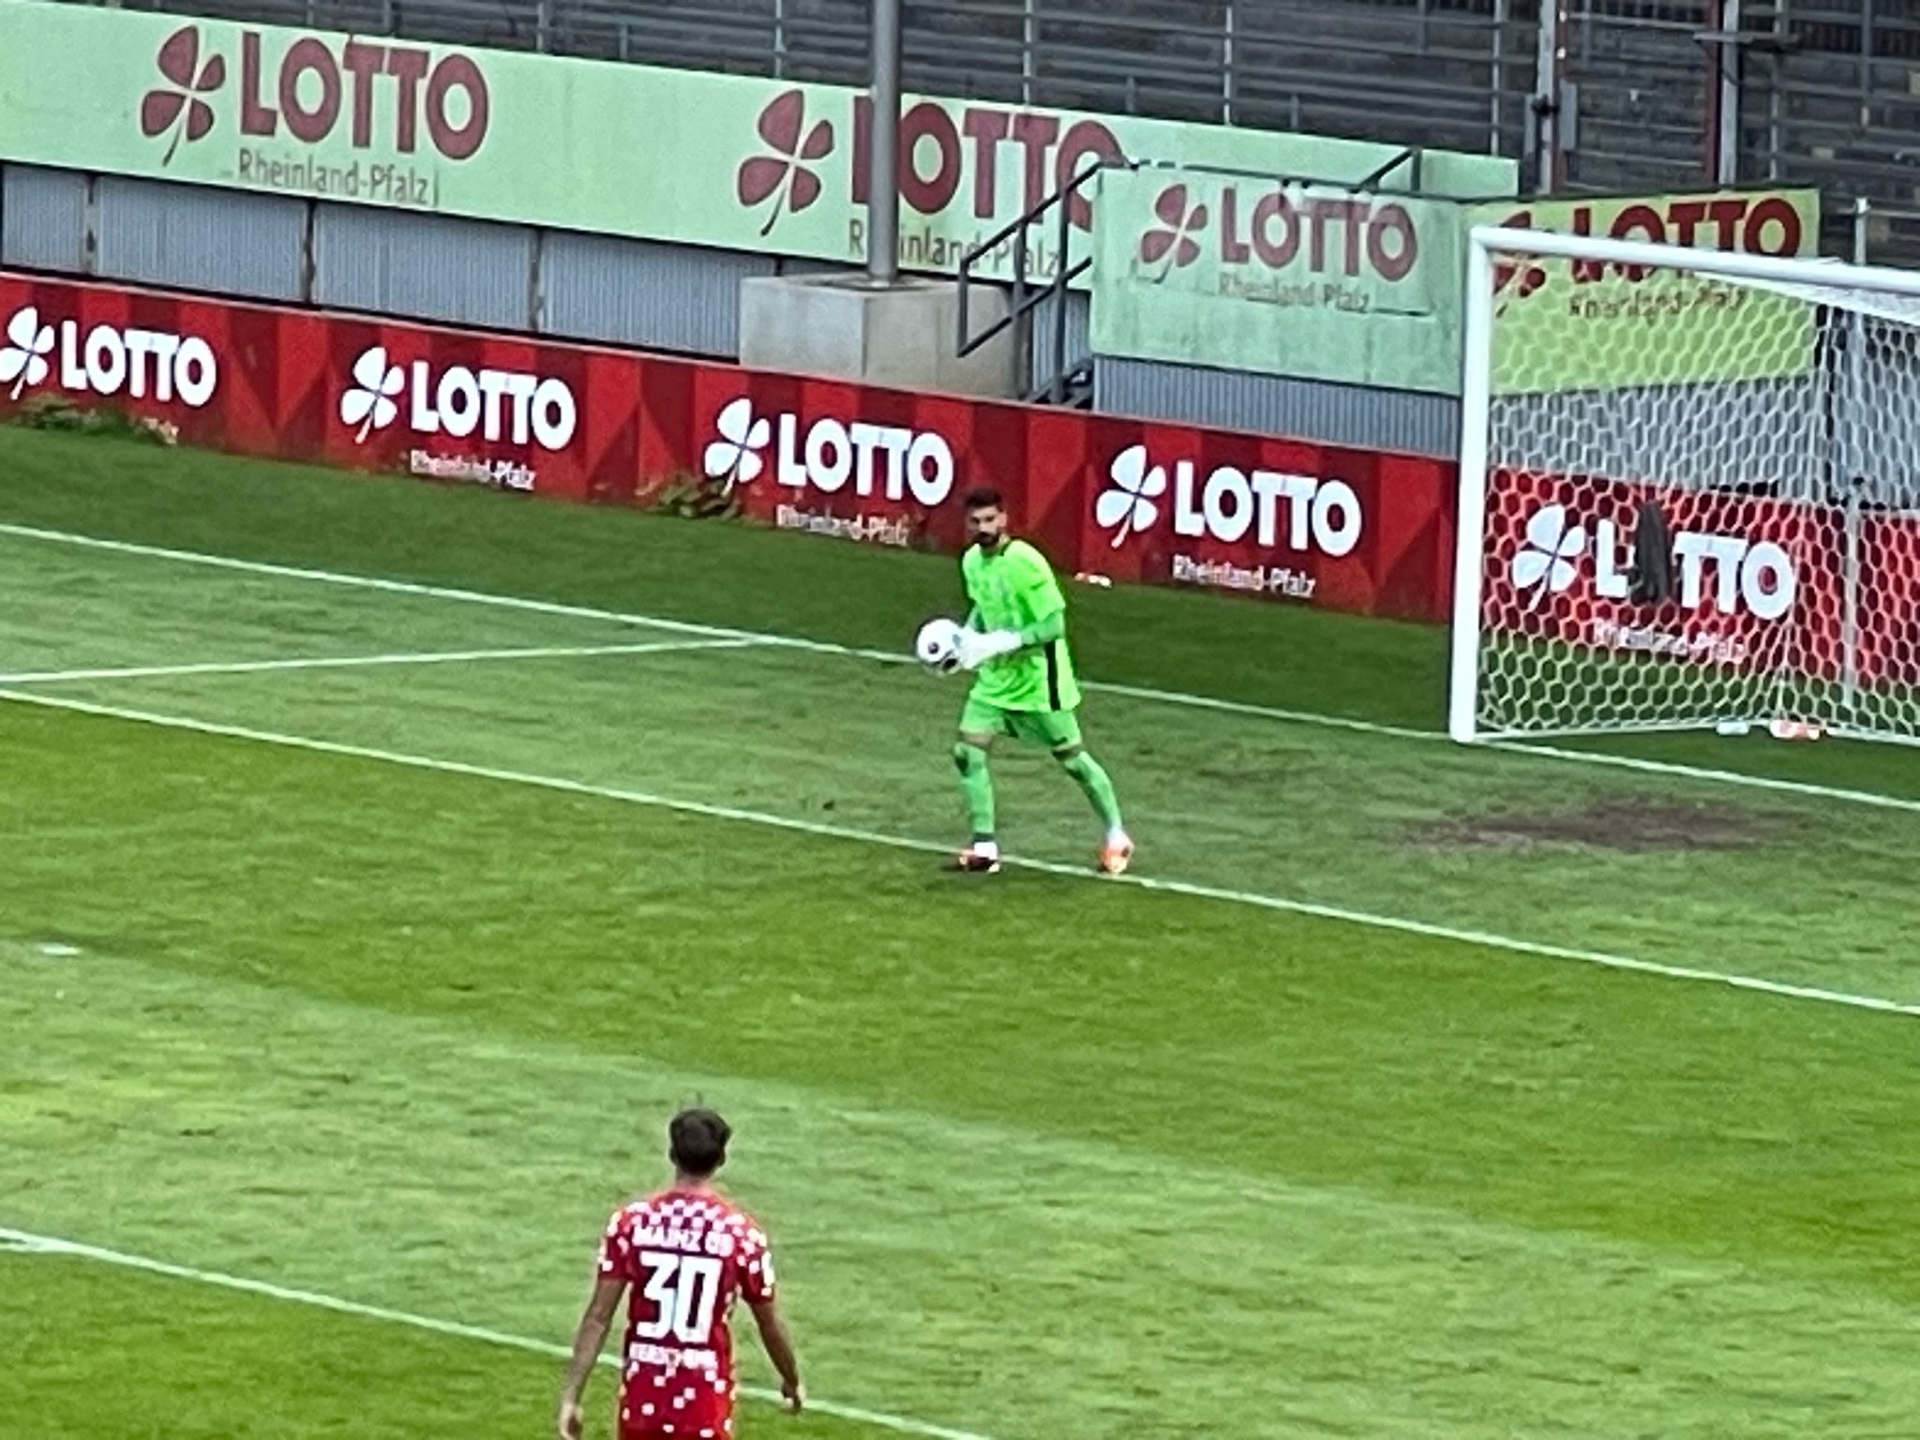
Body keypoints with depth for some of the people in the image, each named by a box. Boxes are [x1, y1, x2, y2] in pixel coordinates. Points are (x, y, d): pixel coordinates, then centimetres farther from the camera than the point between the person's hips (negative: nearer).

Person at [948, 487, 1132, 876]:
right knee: (968, 752, -5)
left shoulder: (1025, 563, -25)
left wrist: (999, 643, -30)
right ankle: (984, 846, 5)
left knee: (1070, 756, 5)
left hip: (1038, 678, -7)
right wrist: (967, 635, -2)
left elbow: (1054, 625, -24)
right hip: (995, 677, 7)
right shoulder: (972, 560, -2)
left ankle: (1115, 836, 23)